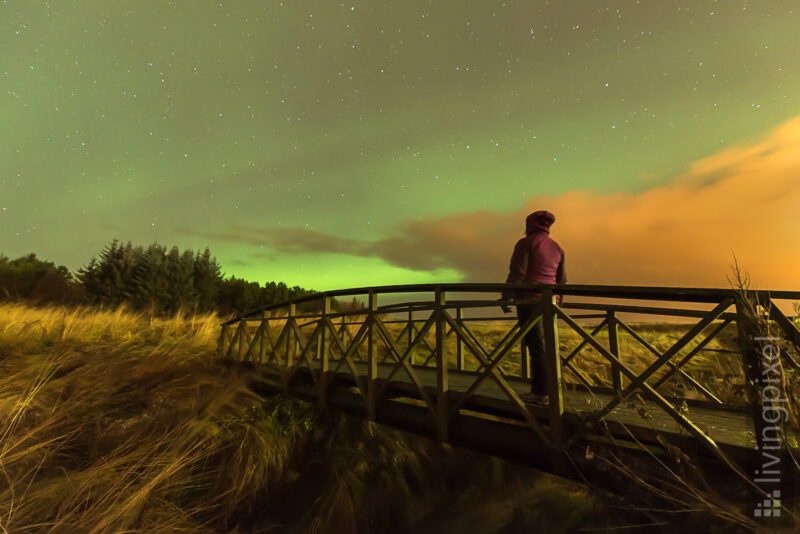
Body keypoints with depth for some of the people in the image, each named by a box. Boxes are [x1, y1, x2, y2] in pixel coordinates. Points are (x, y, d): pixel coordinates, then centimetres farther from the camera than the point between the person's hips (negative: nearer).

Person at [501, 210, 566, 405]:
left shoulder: (526, 243, -4)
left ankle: (540, 393, 1)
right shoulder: (557, 248, 16)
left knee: (537, 346, -5)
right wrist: (557, 303, 27)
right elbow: (561, 280, 18)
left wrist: (505, 298, -8)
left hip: (529, 299, -7)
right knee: (547, 346, 13)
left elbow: (517, 273, -13)